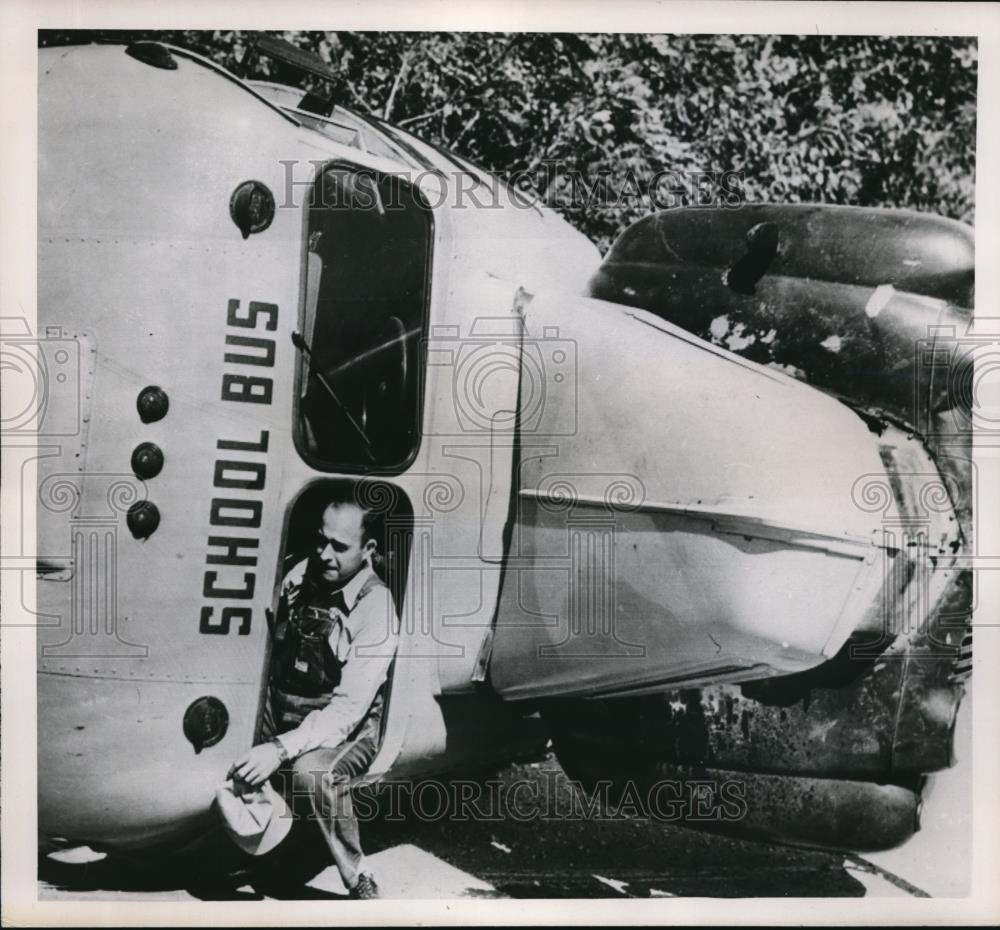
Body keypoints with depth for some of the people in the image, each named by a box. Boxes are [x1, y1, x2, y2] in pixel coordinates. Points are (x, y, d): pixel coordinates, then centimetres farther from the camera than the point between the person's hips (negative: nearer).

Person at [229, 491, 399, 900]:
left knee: (313, 772, -36)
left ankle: (359, 883, -16)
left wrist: (281, 749, -34)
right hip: (280, 718, 5)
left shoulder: (375, 609, -17)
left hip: (345, 733, -5)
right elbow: (268, 649, 8)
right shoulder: (299, 577, 0)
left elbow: (348, 708, -23)